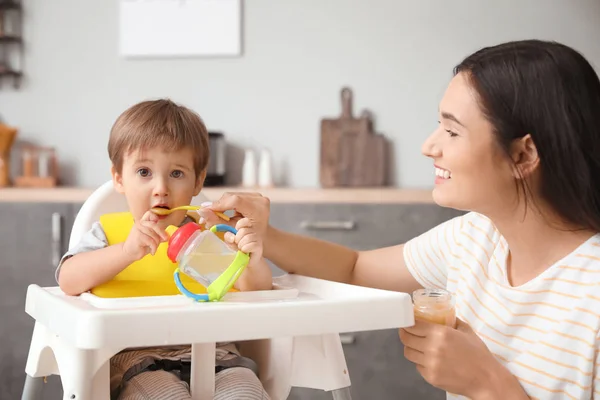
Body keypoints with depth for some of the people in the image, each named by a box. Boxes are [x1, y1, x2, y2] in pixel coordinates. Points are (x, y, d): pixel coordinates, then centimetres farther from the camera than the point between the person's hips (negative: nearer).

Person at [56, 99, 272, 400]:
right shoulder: (110, 232, 8)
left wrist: (253, 262, -17)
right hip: (137, 357, -2)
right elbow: (68, 280, -8)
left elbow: (256, 288, 7)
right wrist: (127, 251, -23)